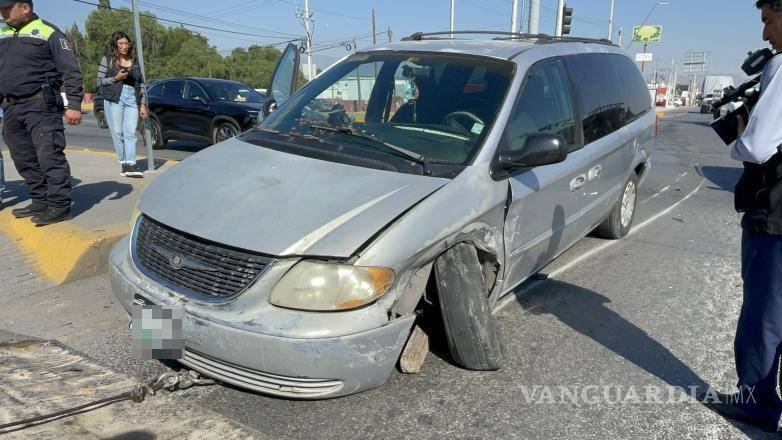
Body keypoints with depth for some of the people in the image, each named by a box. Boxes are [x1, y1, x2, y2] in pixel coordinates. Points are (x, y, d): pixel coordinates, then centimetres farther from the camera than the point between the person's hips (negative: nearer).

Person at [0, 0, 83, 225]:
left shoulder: (48, 32, -2)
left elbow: (70, 70, -7)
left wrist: (74, 104, -16)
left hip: (41, 105, -7)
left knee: (49, 154, -11)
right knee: (24, 159, 9)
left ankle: (59, 205, -8)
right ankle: (41, 201, 18)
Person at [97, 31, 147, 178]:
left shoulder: (135, 61, 14)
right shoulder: (108, 59, 6)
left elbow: (141, 83, 14)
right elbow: (99, 81, 5)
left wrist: (143, 104, 8)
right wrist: (116, 78, -11)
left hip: (132, 99, 2)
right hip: (114, 99, -2)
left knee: (130, 133, -7)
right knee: (117, 132, -2)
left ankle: (131, 165, -12)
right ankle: (124, 163, 6)